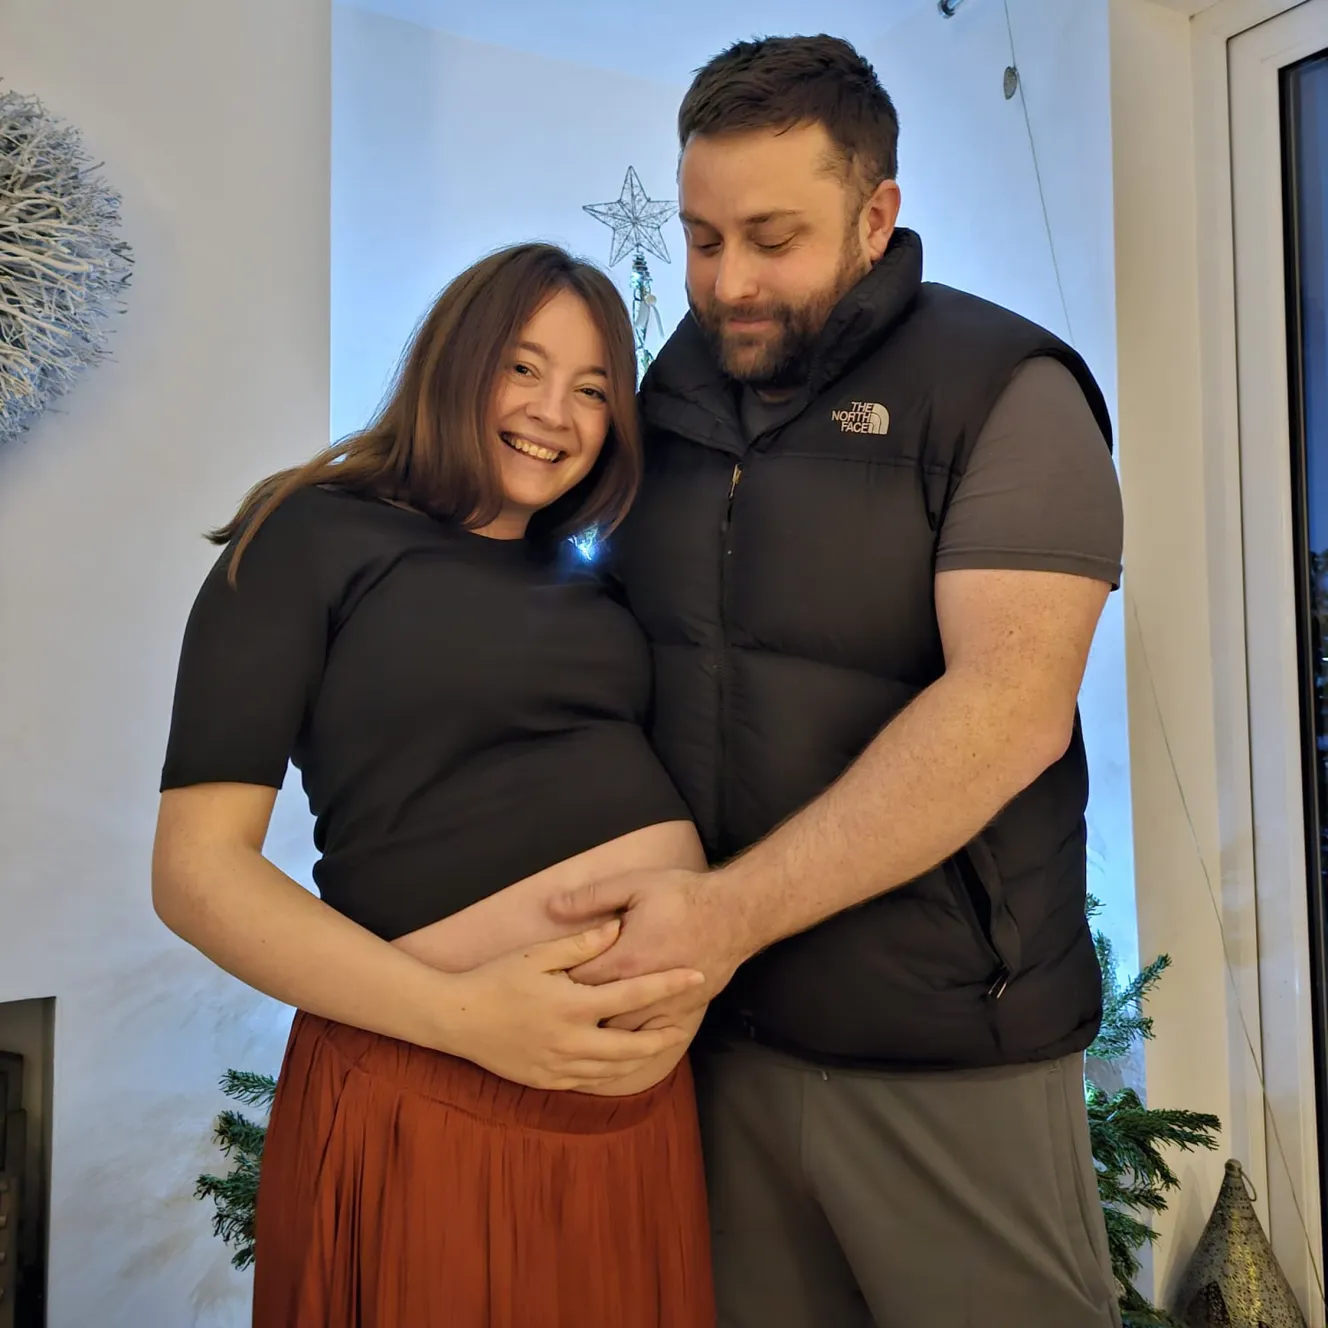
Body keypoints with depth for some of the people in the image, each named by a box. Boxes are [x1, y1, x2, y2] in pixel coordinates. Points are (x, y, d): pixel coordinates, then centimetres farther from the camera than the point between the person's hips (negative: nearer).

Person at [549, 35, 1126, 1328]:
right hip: (718, 1022, 5)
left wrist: (735, 908, -23)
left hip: (946, 1044, -4)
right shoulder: (667, 397, 8)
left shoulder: (1004, 392, -8)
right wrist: (635, 907, -2)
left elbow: (1012, 708, -19)